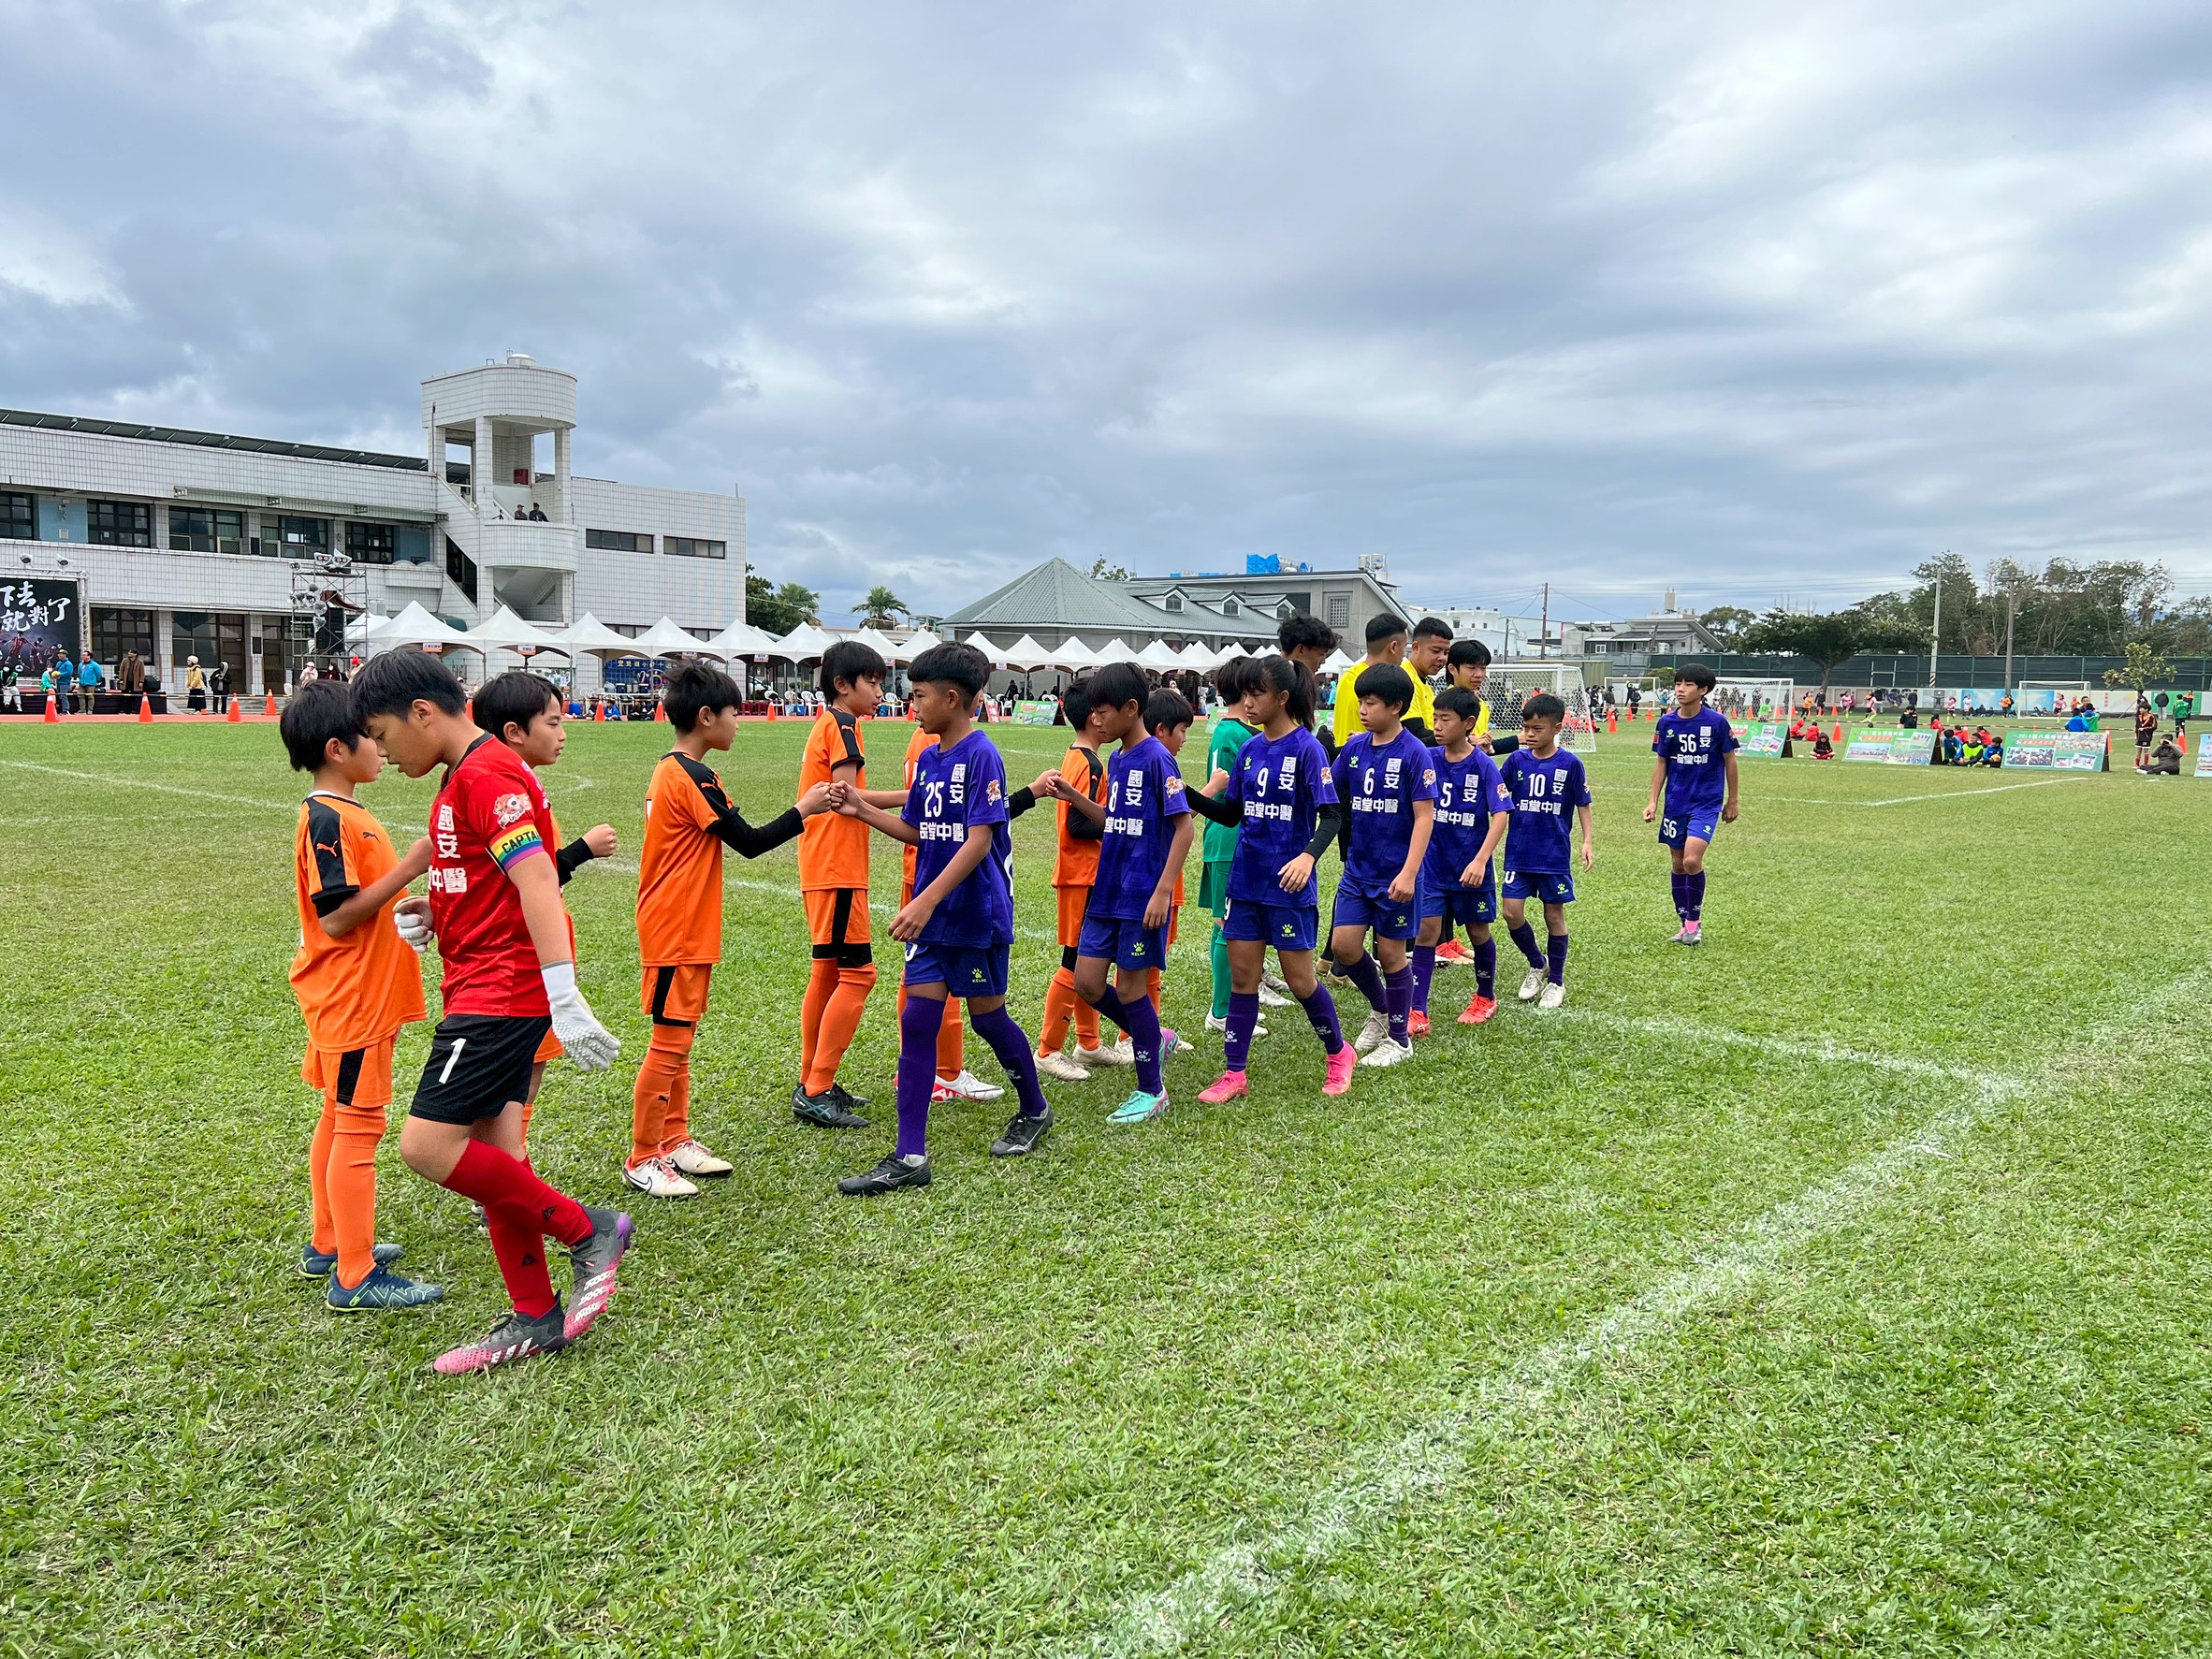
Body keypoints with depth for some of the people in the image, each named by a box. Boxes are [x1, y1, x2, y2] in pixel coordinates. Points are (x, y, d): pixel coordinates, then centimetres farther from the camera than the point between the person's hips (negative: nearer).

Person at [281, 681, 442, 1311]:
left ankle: (328, 1246, 32)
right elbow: (336, 917, -24)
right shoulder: (329, 820, -19)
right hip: (352, 1000, -11)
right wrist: (409, 866, -24)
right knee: (358, 1127, -5)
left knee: (338, 1120, 18)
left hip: (360, 995, 11)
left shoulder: (342, 813, 13)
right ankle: (356, 1277, 1)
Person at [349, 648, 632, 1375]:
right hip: (482, 985, 10)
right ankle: (535, 1319, 21)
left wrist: (564, 997, -33)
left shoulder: (485, 775, -15)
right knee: (490, 1149, 12)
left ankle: (588, 1231, 1)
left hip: (502, 991, -10)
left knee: (427, 1145, -12)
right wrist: (434, 913, 10)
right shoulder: (464, 776, 17)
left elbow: (537, 879, -26)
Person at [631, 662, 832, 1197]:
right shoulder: (694, 779, -18)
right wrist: (803, 811, -5)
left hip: (680, 929, 10)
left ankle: (674, 1141, 25)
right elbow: (750, 842, -16)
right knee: (670, 1043, -3)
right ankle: (643, 1159, 6)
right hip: (679, 934, -10)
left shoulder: (669, 771, 12)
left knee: (678, 1039, 16)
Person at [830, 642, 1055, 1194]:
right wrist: (861, 808, 5)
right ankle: (910, 1158, 4)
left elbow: (979, 840, -22)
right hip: (930, 918, 7)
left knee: (987, 1016, 9)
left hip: (977, 915, -7)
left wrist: (926, 901, -27)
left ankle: (1035, 1110, 35)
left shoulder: (981, 755, -15)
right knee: (917, 1022, 1)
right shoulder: (926, 759, 9)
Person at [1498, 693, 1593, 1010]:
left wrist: (1588, 841, -5)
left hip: (1554, 855, -2)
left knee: (1554, 915, 7)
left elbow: (1583, 804, 1)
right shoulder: (1516, 760, 1)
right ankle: (1537, 964, 23)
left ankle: (1556, 981, 21)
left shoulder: (1570, 764, -6)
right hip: (1518, 852, 2)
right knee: (1511, 912, -2)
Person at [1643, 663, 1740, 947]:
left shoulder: (1717, 721, -10)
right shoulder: (1666, 722, -1)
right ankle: (1684, 923, 23)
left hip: (1707, 802, -4)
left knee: (1692, 860, -18)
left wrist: (1732, 801, 6)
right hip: (1675, 803, 4)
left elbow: (1729, 760, 0)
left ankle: (1695, 919, 3)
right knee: (1678, 864, 9)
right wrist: (1652, 801, 2)